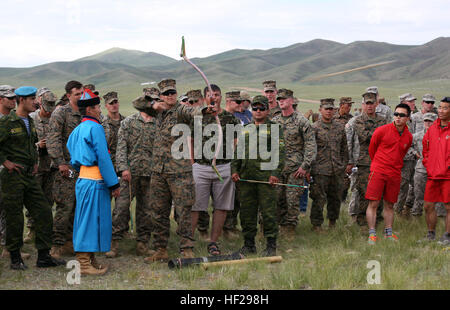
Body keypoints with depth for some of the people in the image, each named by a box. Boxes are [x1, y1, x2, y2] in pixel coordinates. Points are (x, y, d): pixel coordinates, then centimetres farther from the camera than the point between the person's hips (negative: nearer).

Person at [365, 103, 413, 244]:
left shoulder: (408, 137, 6)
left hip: (395, 174, 4)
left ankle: (388, 233, 20)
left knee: (389, 205, 11)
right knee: (373, 203, -5)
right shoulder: (382, 130, -6)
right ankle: (372, 234, 0)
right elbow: (371, 148, 7)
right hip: (378, 172, -4)